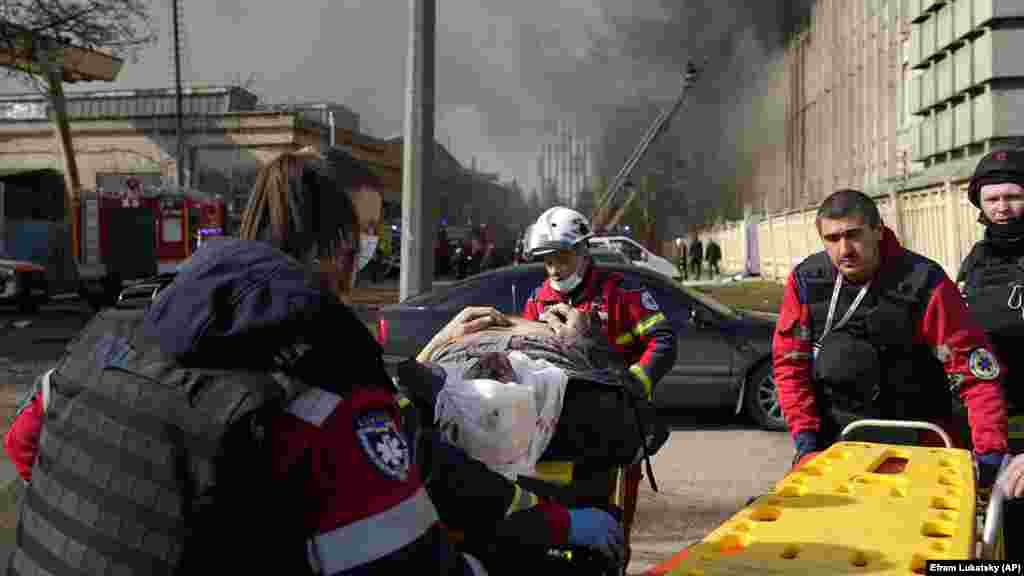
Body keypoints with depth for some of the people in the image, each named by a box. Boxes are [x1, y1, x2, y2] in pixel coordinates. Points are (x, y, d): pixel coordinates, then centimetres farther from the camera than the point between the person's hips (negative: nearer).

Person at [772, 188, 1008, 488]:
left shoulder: (924, 284, -17)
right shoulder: (806, 280, -7)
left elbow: (976, 373, -17)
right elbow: (790, 362, -1)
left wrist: (990, 455, -23)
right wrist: (805, 437, -7)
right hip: (833, 439, 3)